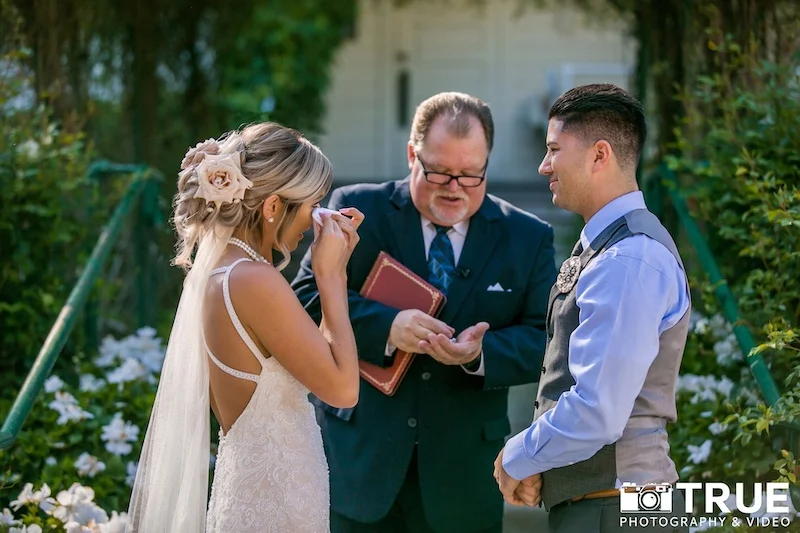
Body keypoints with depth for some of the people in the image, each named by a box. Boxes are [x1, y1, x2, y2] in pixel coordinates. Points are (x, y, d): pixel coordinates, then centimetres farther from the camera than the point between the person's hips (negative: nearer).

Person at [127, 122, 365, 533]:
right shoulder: (256, 282, -22)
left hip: (247, 487, 9)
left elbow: (318, 356, 12)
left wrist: (335, 268, 7)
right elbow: (342, 387, -18)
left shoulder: (217, 268, 6)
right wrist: (329, 275, -12)